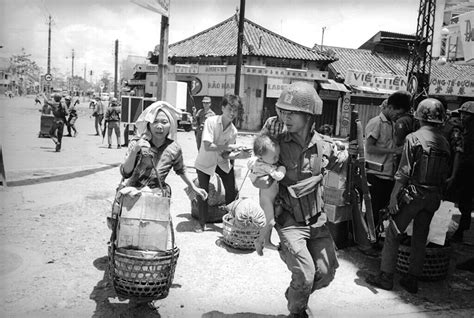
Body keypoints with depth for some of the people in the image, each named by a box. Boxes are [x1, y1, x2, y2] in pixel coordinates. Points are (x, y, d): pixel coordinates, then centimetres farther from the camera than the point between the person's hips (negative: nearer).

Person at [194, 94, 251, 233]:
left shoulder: (233, 131, -11)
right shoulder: (211, 122, -21)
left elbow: (225, 155, -10)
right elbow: (207, 146, -29)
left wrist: (239, 155, -29)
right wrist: (229, 146, -31)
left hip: (222, 162, 3)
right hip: (205, 162, -3)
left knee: (232, 191, -2)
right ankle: (201, 223, 16)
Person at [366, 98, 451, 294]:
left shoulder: (414, 138, -11)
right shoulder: (445, 143, 4)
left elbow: (404, 172, -14)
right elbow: (445, 175, 7)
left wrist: (394, 196, -11)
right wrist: (437, 192, 17)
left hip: (413, 194, -5)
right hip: (433, 197, 5)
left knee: (392, 234, 5)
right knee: (420, 238, 14)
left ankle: (386, 276, 9)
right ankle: (412, 280, 21)